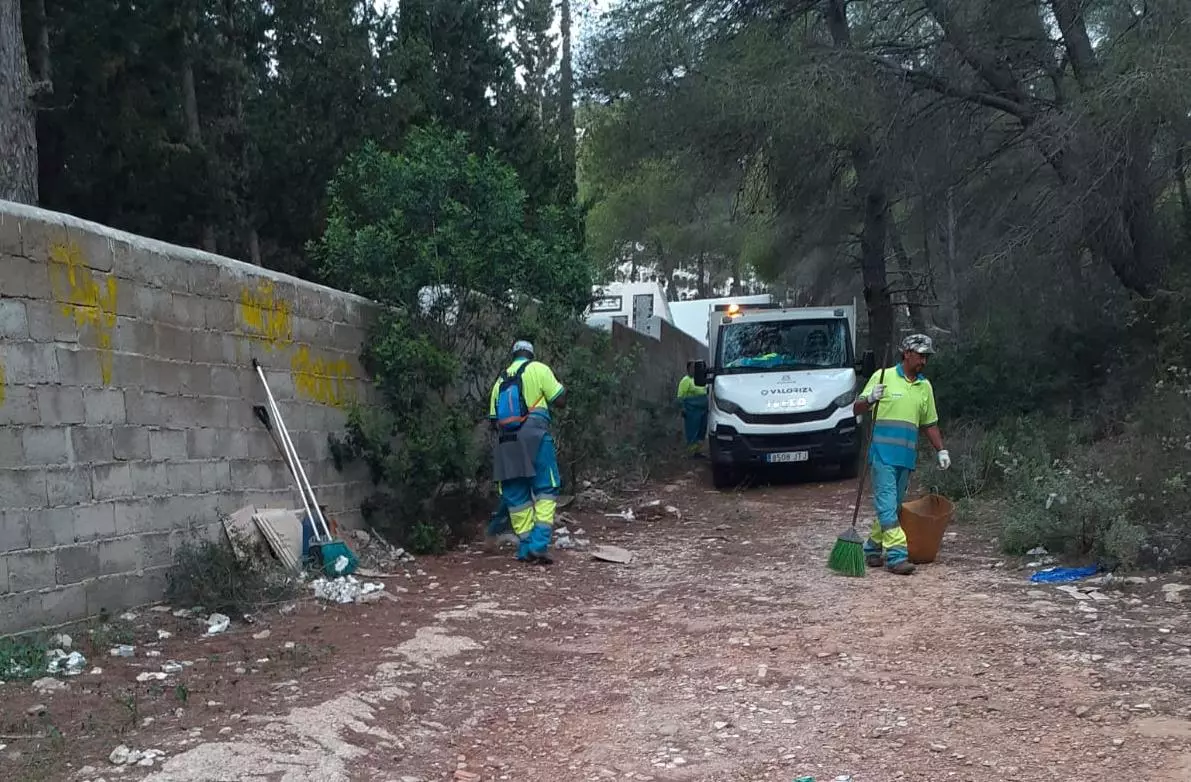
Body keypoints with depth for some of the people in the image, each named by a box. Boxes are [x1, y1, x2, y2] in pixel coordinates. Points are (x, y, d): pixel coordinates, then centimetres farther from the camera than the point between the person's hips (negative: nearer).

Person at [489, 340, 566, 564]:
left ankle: (526, 548, 10)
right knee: (546, 491, 0)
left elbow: (493, 419, 19)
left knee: (516, 497, 10)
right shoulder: (538, 369, 4)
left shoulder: (500, 380, 20)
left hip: (506, 443, 5)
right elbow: (560, 401, 0)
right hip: (534, 436, -5)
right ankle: (540, 544, -12)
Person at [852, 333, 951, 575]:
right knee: (887, 504, -11)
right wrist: (870, 399, -23)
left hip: (907, 456, 6)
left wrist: (941, 450, 14)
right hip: (883, 453, -6)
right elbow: (857, 409, -2)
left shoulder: (925, 386, 15)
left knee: (893, 506, 10)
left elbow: (929, 424, 23)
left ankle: (872, 549, 21)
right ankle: (896, 555, -14)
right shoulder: (884, 377, -1)